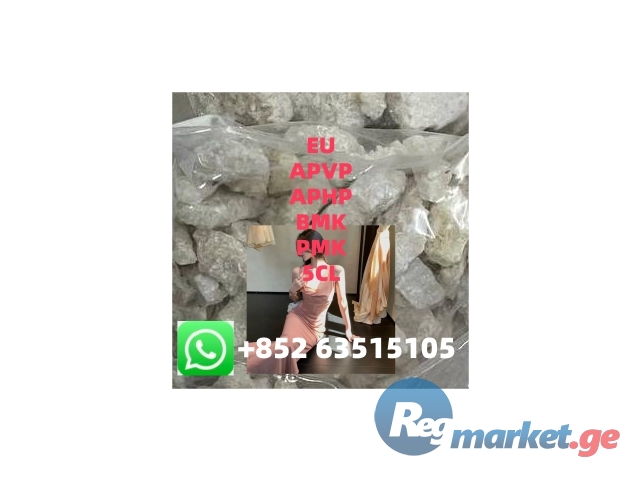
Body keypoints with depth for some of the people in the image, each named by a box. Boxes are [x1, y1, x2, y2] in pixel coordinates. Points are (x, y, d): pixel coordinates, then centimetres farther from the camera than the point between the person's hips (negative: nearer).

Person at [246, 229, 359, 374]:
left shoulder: (337, 271, -13)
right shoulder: (298, 271, -6)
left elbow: (342, 301, -4)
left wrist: (348, 329, 4)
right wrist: (292, 290, -12)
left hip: (316, 327, -1)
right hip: (298, 317, 1)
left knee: (285, 351, -24)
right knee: (286, 348, -32)